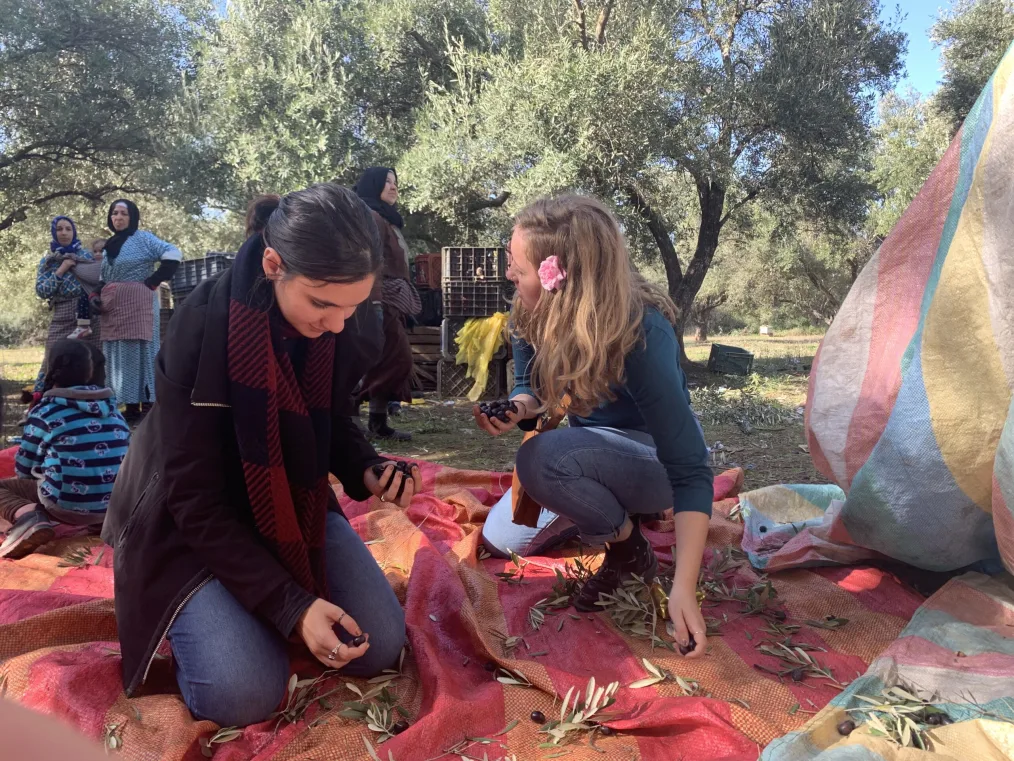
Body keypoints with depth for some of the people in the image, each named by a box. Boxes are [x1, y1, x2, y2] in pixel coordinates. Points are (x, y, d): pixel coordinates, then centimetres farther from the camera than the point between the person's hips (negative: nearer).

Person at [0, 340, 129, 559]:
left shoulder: (45, 411, -5)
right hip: (118, 504, 5)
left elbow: (24, 469, 5)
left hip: (68, 505, -5)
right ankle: (104, 517, 12)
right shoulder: (111, 407, 8)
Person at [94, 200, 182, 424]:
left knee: (140, 353, -7)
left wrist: (152, 282, -14)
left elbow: (173, 255, -14)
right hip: (113, 310, 7)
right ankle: (131, 408, 11)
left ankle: (148, 407, -4)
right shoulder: (110, 245, 19)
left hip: (137, 305, -7)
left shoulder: (142, 238, -2)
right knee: (120, 357, 6)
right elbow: (105, 279, 24)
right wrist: (97, 297, 5)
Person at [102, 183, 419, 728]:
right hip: (189, 521, -4)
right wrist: (291, 605, -29)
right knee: (243, 694, -19)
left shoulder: (342, 328, -13)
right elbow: (196, 499, -25)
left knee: (380, 647, -4)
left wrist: (366, 471, -17)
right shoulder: (202, 327, -30)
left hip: (294, 505, 5)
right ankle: (197, 608, 12)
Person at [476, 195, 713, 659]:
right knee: (500, 540, 3)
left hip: (655, 460, -6)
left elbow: (690, 472, -33)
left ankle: (631, 553, -7)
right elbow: (531, 393, 0)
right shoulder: (531, 316, -17)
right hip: (594, 451, 7)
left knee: (542, 459, -35)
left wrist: (683, 589, -40)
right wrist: (514, 410, -26)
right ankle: (617, 509, 20)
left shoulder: (642, 334, -34)